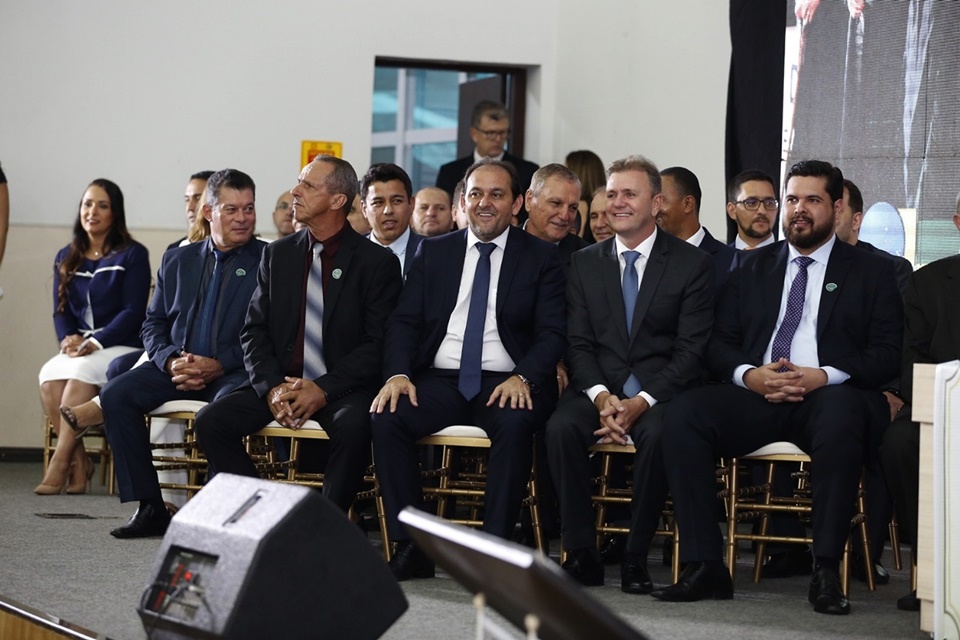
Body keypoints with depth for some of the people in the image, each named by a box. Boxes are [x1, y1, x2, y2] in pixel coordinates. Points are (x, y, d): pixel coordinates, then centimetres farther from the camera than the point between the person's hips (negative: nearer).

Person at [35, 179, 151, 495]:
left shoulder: (133, 255, 1)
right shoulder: (66, 258, 18)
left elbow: (133, 312, -6)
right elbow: (61, 310, 15)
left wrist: (93, 343, -17)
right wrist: (68, 338, -7)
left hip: (122, 347, -4)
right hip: (77, 347, 4)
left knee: (81, 371, -35)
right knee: (49, 375, -29)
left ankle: (60, 463, -30)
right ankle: (79, 463, -21)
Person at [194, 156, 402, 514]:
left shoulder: (377, 262, -1)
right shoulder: (277, 255, 12)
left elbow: (378, 344, -7)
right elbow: (254, 331, 9)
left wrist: (323, 390, -17)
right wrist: (271, 387, -10)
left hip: (343, 388, -4)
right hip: (281, 383, 4)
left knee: (354, 427, -36)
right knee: (211, 419, -18)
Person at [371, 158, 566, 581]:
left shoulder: (540, 257, 8)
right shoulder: (433, 252, 15)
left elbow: (552, 334, 0)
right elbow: (404, 321, 8)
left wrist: (523, 377, -19)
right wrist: (397, 374, -11)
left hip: (506, 384, -2)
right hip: (439, 381, 2)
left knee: (516, 424, -36)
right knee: (385, 418, -26)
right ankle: (411, 547, -20)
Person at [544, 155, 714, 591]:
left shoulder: (692, 264, 2)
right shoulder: (584, 263, 13)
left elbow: (691, 350, -4)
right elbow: (579, 342, 7)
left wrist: (642, 401, -17)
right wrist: (600, 396, -13)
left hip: (660, 391, -2)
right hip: (599, 388, 3)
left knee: (658, 435, -35)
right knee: (561, 427, -29)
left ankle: (635, 557, -21)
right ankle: (581, 552, -20)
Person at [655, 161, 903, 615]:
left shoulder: (871, 271, 14)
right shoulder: (752, 267, 22)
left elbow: (887, 354, 3)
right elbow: (719, 344, 16)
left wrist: (824, 376, -14)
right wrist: (749, 374, -7)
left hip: (830, 395, -3)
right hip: (755, 393, 3)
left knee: (841, 414, -40)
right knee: (683, 414, -27)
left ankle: (826, 572, -34)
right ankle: (704, 566, -26)